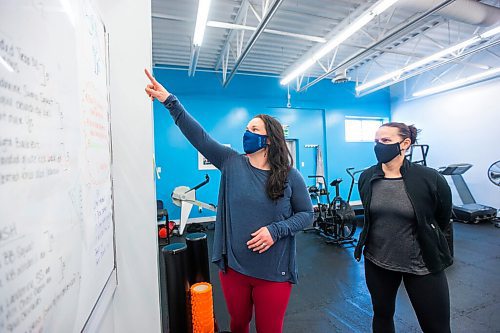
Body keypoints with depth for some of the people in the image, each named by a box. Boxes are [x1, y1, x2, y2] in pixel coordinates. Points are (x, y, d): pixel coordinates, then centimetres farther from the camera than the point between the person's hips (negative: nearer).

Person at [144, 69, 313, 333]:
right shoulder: (231, 163, -4)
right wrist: (170, 102, -18)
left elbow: (306, 214, -2)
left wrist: (275, 230, -18)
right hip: (233, 267, 2)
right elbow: (198, 135, -11)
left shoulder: (290, 176, -8)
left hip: (273, 274, -2)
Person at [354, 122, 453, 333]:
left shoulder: (430, 179, -16)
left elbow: (443, 219, 2)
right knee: (382, 315, 21)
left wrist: (426, 240, 13)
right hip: (377, 262, 3)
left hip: (423, 265, -2)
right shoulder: (366, 178, -7)